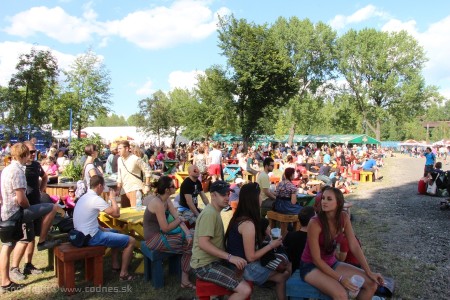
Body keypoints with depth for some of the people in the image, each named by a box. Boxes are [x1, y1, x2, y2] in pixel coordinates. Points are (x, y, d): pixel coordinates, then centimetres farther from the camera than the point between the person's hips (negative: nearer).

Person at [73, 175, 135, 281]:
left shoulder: (84, 197, 10)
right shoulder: (96, 199, -20)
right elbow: (116, 214, -18)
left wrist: (100, 228, 10)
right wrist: (113, 198, -5)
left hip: (83, 234, 10)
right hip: (92, 237, -10)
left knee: (115, 232, 31)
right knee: (131, 240, -5)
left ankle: (116, 265, 32)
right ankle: (123, 274, 2)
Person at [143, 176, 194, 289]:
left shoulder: (166, 200, 3)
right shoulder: (158, 203, -24)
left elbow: (178, 218, -1)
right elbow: (166, 228, -23)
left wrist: (188, 234, -13)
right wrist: (179, 220, -6)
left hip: (160, 234, 9)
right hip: (154, 238, -9)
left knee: (190, 239, 0)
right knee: (190, 244, -7)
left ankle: (185, 279, 7)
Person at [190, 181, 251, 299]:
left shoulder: (214, 211, 14)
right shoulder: (209, 213, -19)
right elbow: (203, 243, -27)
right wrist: (230, 257, -30)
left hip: (213, 260, 10)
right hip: (205, 265, -10)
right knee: (245, 290, -19)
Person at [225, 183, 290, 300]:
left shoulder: (238, 217, 2)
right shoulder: (248, 224, -26)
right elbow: (251, 257, -22)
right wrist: (271, 245, -11)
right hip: (244, 268, -8)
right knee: (282, 277, 5)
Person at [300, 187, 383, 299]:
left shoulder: (344, 218, -9)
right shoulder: (315, 223, -26)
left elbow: (355, 246, -4)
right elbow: (316, 259, -21)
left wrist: (369, 272, -9)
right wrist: (340, 278, -23)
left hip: (331, 264, 7)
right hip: (311, 266, -6)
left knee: (372, 284, -3)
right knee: (341, 294, -32)